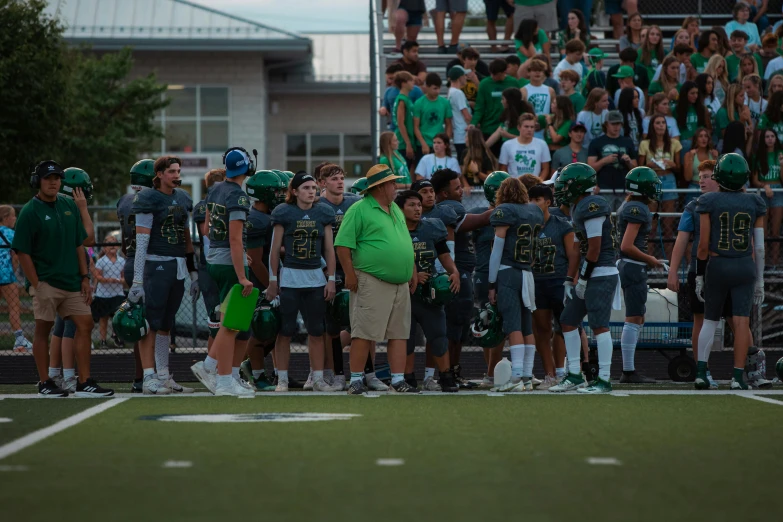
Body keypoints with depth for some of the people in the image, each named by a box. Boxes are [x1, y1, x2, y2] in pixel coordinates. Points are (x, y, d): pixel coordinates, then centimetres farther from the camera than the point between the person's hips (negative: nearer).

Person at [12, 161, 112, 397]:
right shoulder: (30, 212, -8)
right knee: (43, 329, 1)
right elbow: (23, 252, -9)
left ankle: (85, 382, 6)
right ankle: (44, 383, 9)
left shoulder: (69, 205, 9)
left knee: (85, 324, 2)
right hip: (46, 282, -6)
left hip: (71, 281, 6)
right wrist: (36, 285, -14)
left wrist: (85, 277, 8)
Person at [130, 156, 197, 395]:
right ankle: (149, 378, -5)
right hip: (156, 265, -7)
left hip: (178, 267, 7)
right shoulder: (149, 200, -9)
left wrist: (194, 273, 18)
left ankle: (164, 376, 16)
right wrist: (137, 280, -16)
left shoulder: (182, 198, 14)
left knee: (166, 324, 12)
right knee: (151, 323, -6)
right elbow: (141, 242, -12)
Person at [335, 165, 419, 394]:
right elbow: (343, 244, -10)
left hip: (401, 284, 8)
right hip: (373, 283, -8)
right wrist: (350, 274, -13)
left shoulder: (396, 210, 18)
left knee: (400, 333, 6)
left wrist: (413, 271, 21)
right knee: (365, 332, -6)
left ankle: (398, 380, 9)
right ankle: (356, 380, -2)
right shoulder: (359, 210, -7)